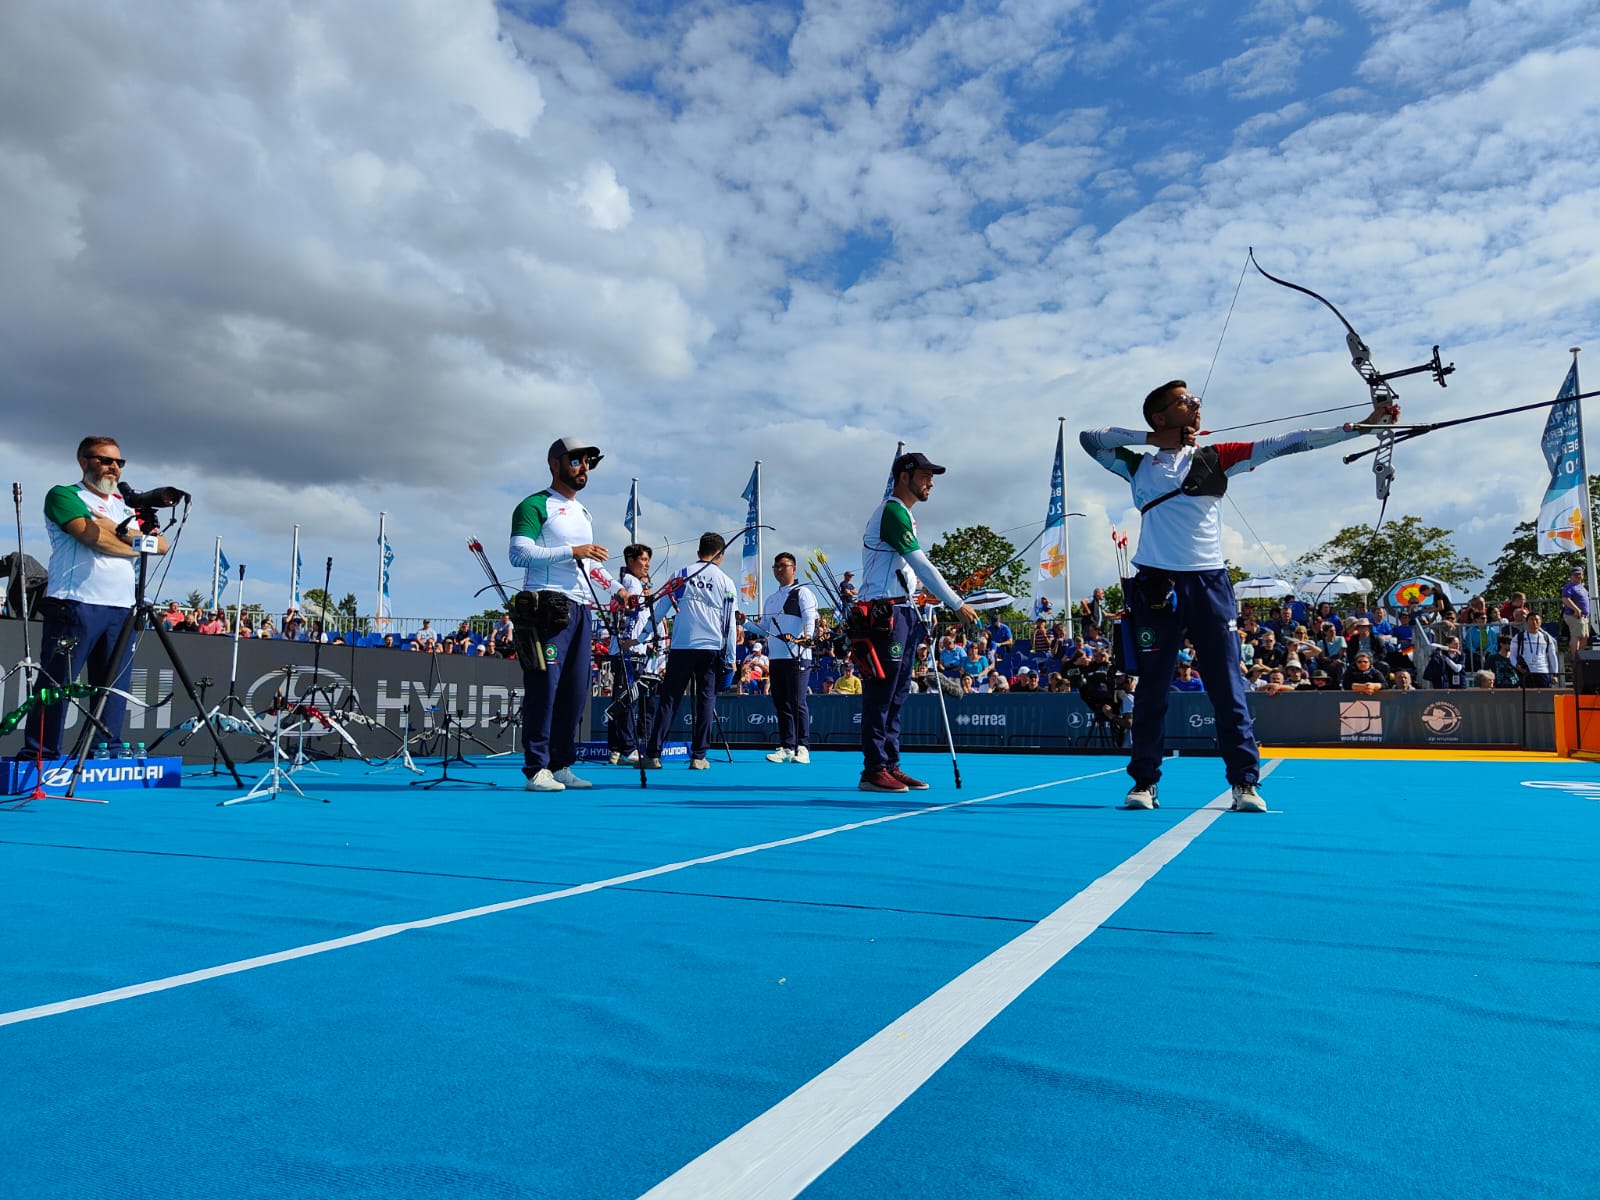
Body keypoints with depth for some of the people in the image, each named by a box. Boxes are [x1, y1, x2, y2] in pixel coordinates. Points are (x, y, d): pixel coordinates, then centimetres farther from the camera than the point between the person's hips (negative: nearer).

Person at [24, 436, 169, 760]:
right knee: (55, 684, -5)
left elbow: (161, 545, 8)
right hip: (75, 605, -6)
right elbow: (92, 536, -12)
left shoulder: (127, 508, 23)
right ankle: (39, 755, -1)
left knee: (114, 688, 5)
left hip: (121, 609, 6)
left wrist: (120, 531, -7)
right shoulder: (64, 495, 6)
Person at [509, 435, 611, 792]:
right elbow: (519, 553, -13)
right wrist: (572, 552, -16)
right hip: (547, 606, -8)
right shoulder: (535, 505, 0)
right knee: (544, 687, -10)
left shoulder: (584, 513, 25)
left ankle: (561, 765, 12)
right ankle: (536, 769, -6)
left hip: (580, 609, 8)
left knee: (575, 691, 5)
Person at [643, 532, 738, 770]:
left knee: (669, 699, 2)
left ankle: (653, 754, -2)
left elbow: (659, 610, 6)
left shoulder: (682, 573, 7)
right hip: (712, 649, 0)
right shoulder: (726, 583, 7)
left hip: (681, 646, 0)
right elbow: (730, 625, 6)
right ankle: (698, 756, 3)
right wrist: (731, 659, 11)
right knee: (706, 700, 6)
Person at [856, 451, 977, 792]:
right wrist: (957, 605, -15)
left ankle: (890, 765, 15)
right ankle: (874, 770, -4)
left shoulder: (903, 514, 20)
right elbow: (922, 566, -17)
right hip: (885, 614, -10)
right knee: (881, 694, -7)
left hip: (904, 613, 10)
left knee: (897, 695, 10)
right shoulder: (892, 512, -11)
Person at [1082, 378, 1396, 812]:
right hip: (1157, 585, -1)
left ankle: (1245, 782, 6)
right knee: (1152, 689, 4)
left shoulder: (1215, 457, 11)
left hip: (1209, 583, 1)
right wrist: (1151, 437, 3)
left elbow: (1287, 443, 6)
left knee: (1228, 686, 0)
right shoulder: (1138, 464, 10)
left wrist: (1362, 424, 1)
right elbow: (1089, 437, 9)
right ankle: (1144, 782, 13)